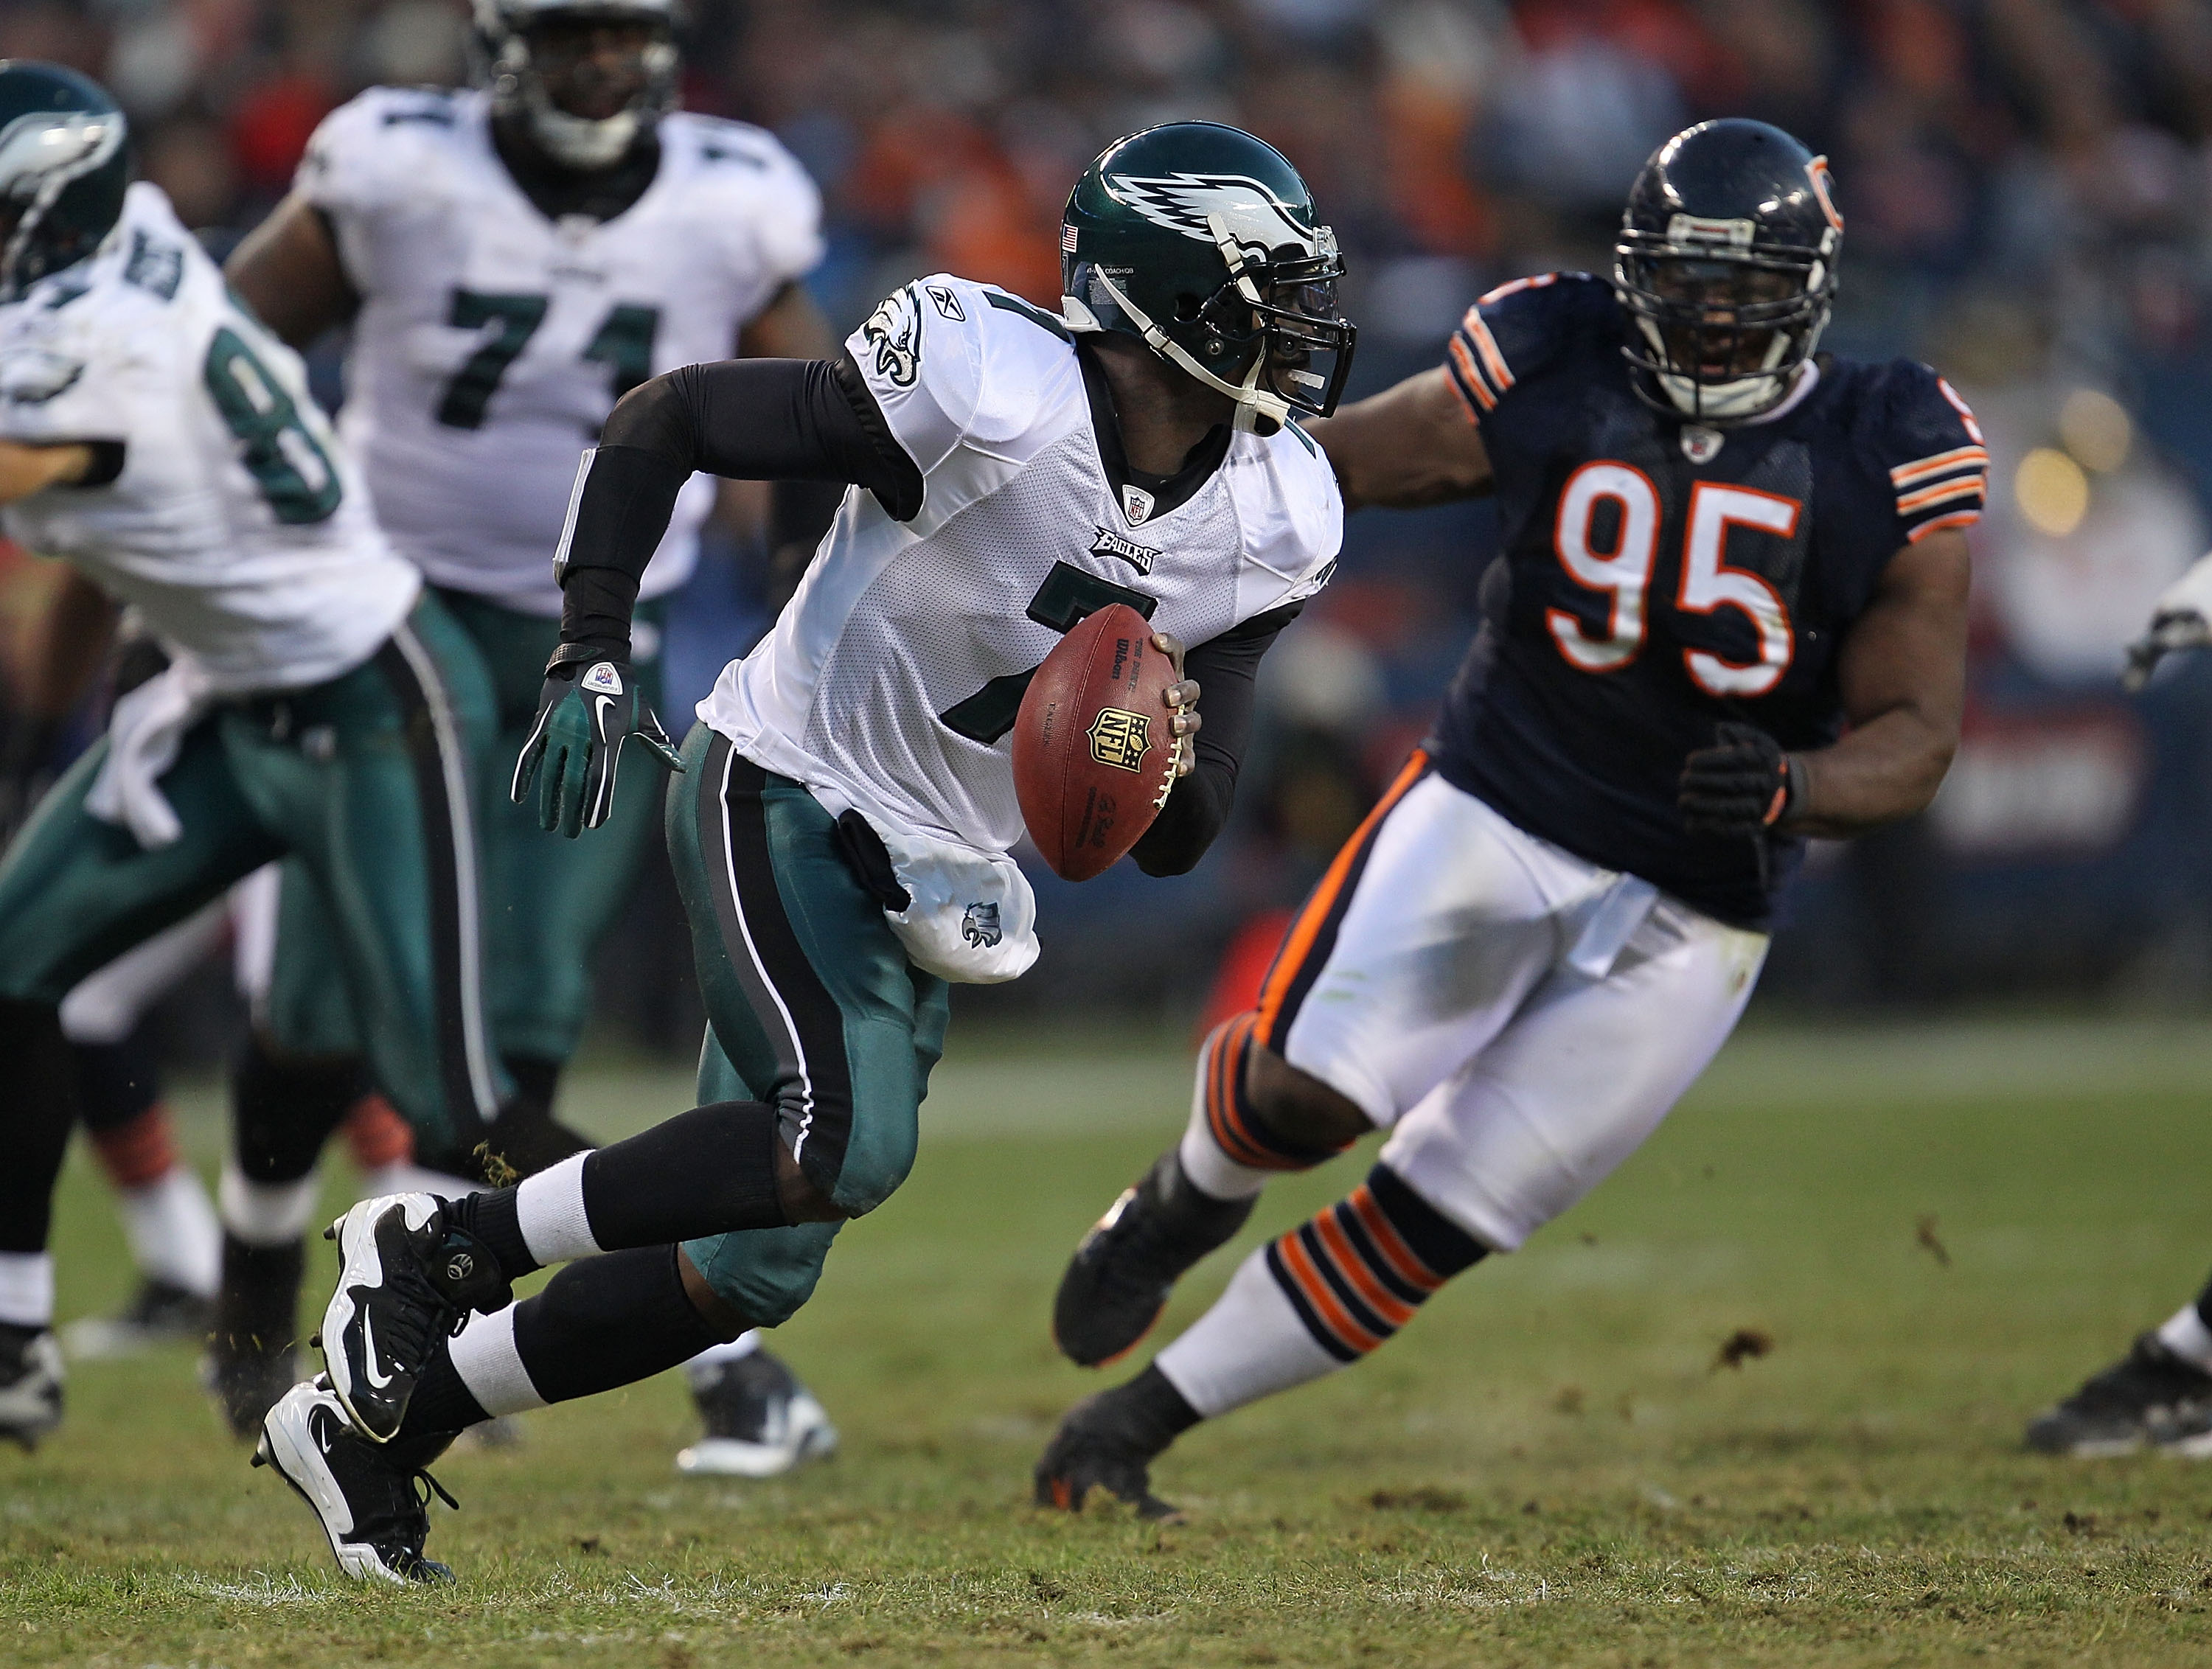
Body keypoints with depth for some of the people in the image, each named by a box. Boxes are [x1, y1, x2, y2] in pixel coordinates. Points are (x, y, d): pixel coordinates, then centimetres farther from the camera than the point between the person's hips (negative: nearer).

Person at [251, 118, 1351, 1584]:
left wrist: (1167, 753, -23)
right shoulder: (987, 394, -24)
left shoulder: (1270, 532, -6)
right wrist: (592, 662, -19)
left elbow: (1176, 846, 0)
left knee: (752, 1272, 7)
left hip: (932, 869, 7)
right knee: (850, 1142, -29)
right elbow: (661, 425, -13)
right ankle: (439, 1245, -12)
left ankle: (371, 1426, 22)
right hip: (781, 797, -7)